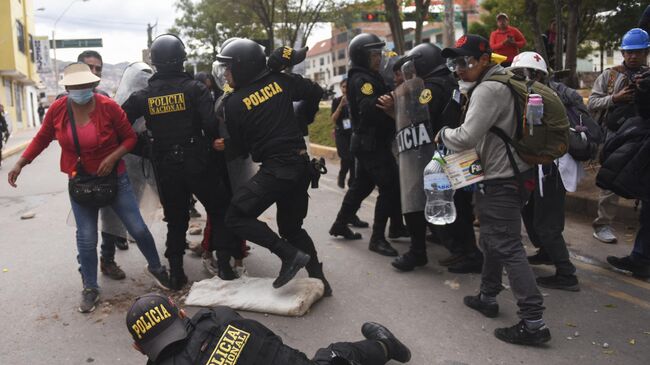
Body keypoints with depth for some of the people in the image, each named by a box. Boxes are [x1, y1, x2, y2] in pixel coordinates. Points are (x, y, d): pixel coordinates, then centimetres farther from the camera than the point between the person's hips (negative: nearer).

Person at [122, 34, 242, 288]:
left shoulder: (143, 96, 1)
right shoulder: (194, 88, -9)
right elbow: (211, 123, -18)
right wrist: (214, 141, 2)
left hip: (166, 168, 3)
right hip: (198, 162, -3)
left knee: (175, 220, 17)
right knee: (220, 210, 13)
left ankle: (176, 272, 18)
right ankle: (224, 263, 7)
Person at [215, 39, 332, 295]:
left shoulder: (234, 103, -6)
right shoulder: (280, 81, 5)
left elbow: (239, 149, 2)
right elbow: (315, 92, 17)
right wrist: (301, 120, 30)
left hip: (275, 169, -7)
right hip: (302, 163, 7)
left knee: (236, 217, 1)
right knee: (292, 226, 20)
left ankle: (290, 254, -6)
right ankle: (318, 278, 21)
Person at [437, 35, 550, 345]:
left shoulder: (488, 89, -18)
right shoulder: (502, 82, 14)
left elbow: (466, 137, -26)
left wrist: (443, 133, -7)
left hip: (500, 181, -11)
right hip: (507, 174, 11)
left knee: (507, 247, -8)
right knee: (491, 240, 20)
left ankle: (533, 321, -5)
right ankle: (487, 297, 34)